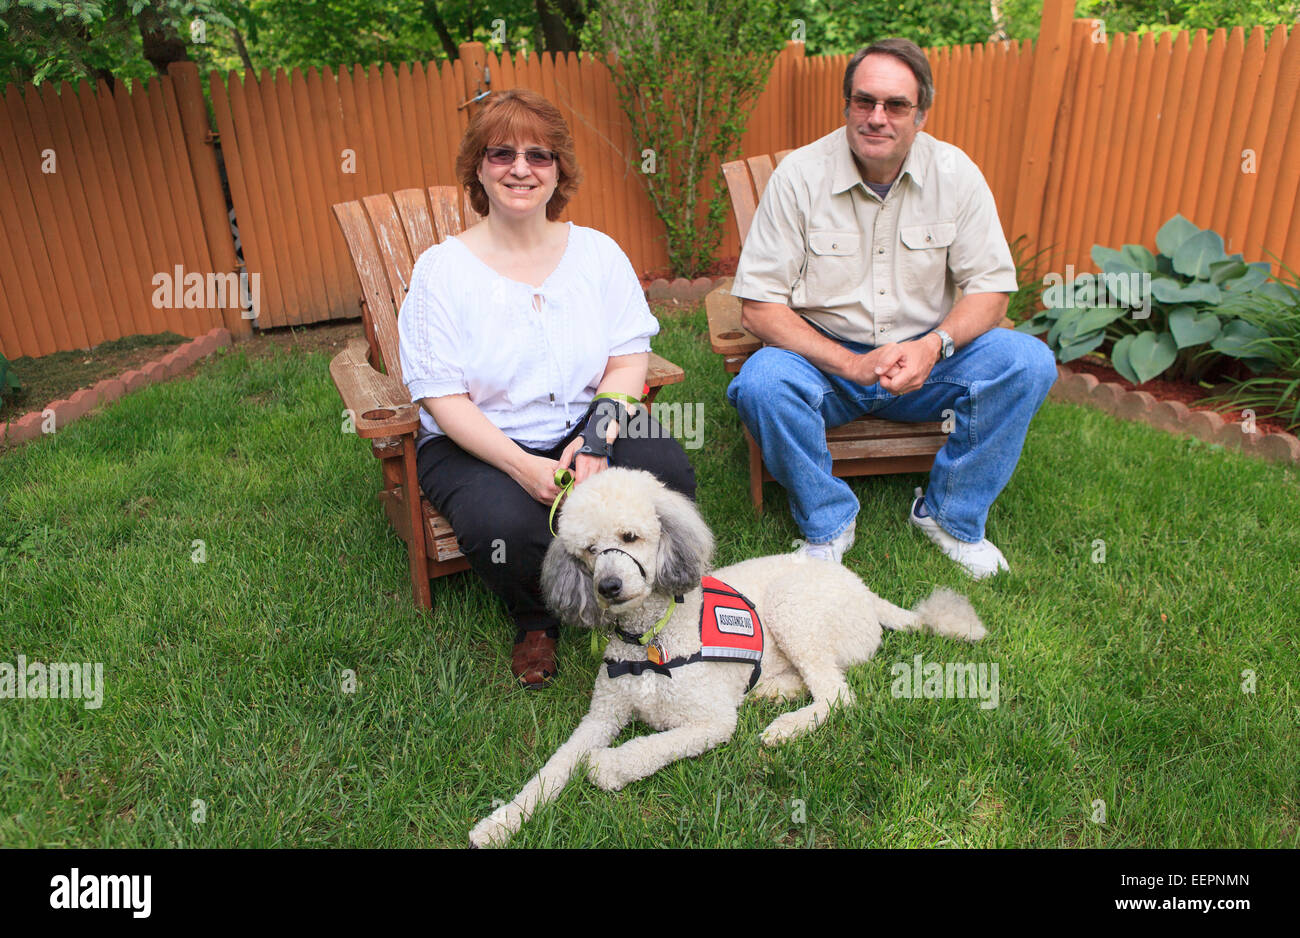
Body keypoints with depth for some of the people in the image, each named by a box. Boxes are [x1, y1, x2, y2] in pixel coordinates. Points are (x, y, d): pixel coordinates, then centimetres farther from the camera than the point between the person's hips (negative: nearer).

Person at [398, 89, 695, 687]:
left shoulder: (597, 252, 5)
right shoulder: (442, 268, -4)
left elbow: (630, 359, 0)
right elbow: (443, 398, -10)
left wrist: (596, 440, -18)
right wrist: (524, 467, -23)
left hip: (584, 429, 3)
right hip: (477, 443, -2)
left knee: (668, 475, -26)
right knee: (507, 526, -33)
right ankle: (535, 617, 6)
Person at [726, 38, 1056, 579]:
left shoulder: (955, 174, -4)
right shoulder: (799, 175, -11)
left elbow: (990, 288, -2)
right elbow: (758, 306, -14)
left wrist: (934, 346, -24)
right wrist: (850, 364, -25)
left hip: (925, 358, 3)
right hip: (825, 357, -2)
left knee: (1028, 362, -21)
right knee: (762, 383, -33)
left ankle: (951, 515, -1)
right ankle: (828, 523, -7)